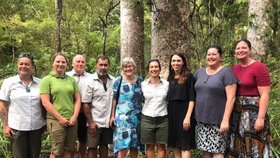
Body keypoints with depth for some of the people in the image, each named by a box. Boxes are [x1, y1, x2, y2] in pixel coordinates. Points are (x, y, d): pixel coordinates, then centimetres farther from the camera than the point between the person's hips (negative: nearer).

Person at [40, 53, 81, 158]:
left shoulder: (72, 80, 12)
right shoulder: (46, 80, 0)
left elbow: (78, 99, 11)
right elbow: (45, 102, -7)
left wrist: (74, 116, -3)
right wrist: (60, 118, -10)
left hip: (72, 120, 4)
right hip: (56, 120, -4)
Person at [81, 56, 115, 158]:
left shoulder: (114, 81, 3)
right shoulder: (89, 82, -8)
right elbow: (85, 104, -9)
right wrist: (91, 122, -13)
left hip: (109, 121, 3)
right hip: (95, 122, -3)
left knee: (104, 145, 15)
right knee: (92, 147, 6)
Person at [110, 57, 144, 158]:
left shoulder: (139, 80, 8)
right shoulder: (118, 80, 0)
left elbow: (143, 98, 14)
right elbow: (114, 99, 0)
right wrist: (112, 116, -5)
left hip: (137, 117, 3)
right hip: (122, 116, -3)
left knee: (135, 144, 7)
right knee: (122, 146, -8)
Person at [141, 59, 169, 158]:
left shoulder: (166, 84, 1)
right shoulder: (143, 84, 1)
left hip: (162, 119, 0)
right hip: (147, 119, 0)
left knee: (161, 146, 6)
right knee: (149, 147, 7)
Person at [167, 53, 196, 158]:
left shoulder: (188, 76, -6)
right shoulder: (170, 78, 11)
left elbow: (192, 98, -12)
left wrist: (188, 116, -19)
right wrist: (167, 113, 8)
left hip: (184, 112, -6)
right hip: (172, 113, 6)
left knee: (185, 144, -5)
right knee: (175, 143, 10)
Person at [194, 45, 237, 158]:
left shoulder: (226, 72, -7)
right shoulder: (199, 72, 10)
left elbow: (231, 98, -12)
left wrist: (225, 119, -18)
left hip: (218, 121, -5)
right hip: (201, 119, 5)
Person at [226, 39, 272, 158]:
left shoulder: (259, 67, -11)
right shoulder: (234, 69, 9)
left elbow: (265, 95, -15)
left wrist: (261, 118, -20)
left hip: (253, 111, -7)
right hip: (236, 112, 7)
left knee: (253, 146, 2)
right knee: (237, 146, 15)